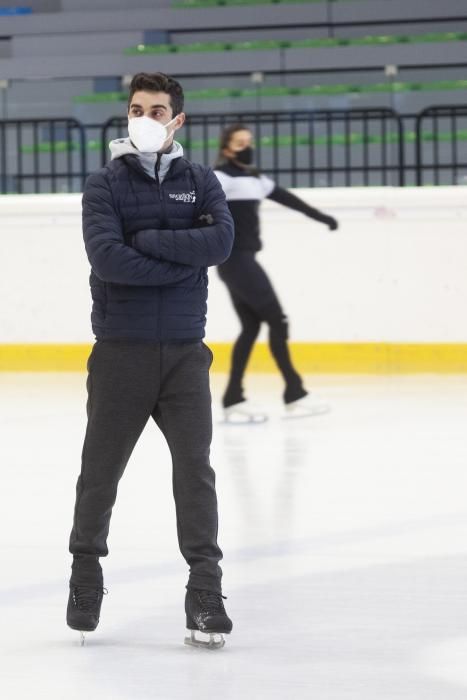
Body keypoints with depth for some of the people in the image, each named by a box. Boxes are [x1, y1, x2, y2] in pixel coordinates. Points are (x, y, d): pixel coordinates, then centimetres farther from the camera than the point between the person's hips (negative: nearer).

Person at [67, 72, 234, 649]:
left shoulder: (201, 183, 8)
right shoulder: (105, 185, 1)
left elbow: (221, 241, -10)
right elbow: (108, 256, -15)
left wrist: (146, 239, -14)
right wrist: (183, 259, -13)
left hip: (184, 352, 1)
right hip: (120, 351, -1)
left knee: (195, 469, -5)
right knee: (100, 472, 6)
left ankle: (205, 591, -2)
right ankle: (85, 576, 24)